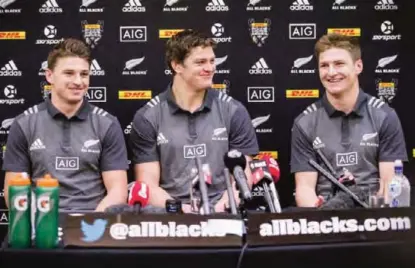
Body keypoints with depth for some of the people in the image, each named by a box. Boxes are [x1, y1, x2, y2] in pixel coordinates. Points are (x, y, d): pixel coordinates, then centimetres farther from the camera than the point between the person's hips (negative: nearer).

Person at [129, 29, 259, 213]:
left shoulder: (234, 112, 5)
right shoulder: (147, 118, 2)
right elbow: (148, 184, -1)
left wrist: (220, 208, -16)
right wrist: (180, 210, -18)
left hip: (221, 212, 1)